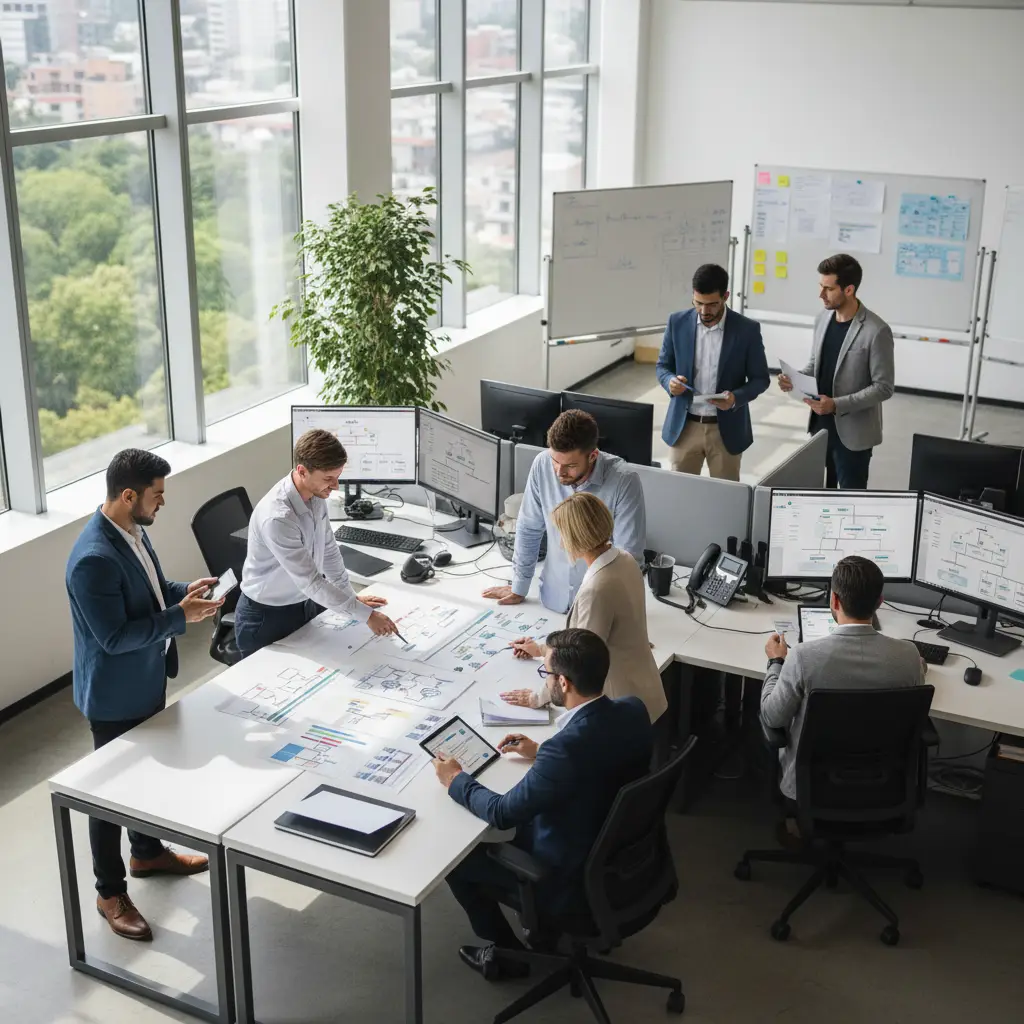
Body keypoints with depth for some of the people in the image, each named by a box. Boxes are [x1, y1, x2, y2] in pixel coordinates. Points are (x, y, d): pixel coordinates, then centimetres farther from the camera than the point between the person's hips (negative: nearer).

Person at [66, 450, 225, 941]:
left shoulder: (132, 529, -2)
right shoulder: (94, 559, -32)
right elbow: (114, 637, -29)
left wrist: (185, 591, -3)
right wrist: (180, 616, -27)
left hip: (146, 680, 9)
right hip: (114, 694, -9)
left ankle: (148, 853, 48)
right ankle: (110, 893, 26)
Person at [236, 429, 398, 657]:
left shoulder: (315, 494, -9)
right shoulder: (277, 518, -33)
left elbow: (328, 549, 6)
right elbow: (311, 582, -29)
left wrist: (351, 597, 11)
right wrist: (366, 615, -26)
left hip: (305, 603, 7)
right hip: (267, 617, -7)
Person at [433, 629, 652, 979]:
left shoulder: (566, 746, -35)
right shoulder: (633, 710, -12)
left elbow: (501, 813, -23)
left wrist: (456, 779, -7)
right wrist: (541, 753, 12)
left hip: (572, 878, -7)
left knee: (455, 857, 11)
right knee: (522, 823, 29)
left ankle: (507, 952, 28)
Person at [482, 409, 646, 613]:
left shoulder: (624, 481, -21)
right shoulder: (542, 466, -11)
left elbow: (629, 557, -16)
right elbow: (528, 529, 3)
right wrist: (519, 588, 9)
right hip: (554, 599, 1)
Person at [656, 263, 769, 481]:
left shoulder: (747, 329, -7)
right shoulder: (677, 323, -2)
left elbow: (760, 378, -1)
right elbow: (662, 367, 8)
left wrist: (736, 397, -21)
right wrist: (671, 381, -16)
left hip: (726, 429, -1)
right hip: (684, 426, 2)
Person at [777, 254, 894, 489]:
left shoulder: (876, 331, -18)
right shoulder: (823, 318, 4)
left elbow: (883, 388, -16)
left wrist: (837, 405, -25)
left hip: (853, 433, -6)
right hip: (820, 426, 6)